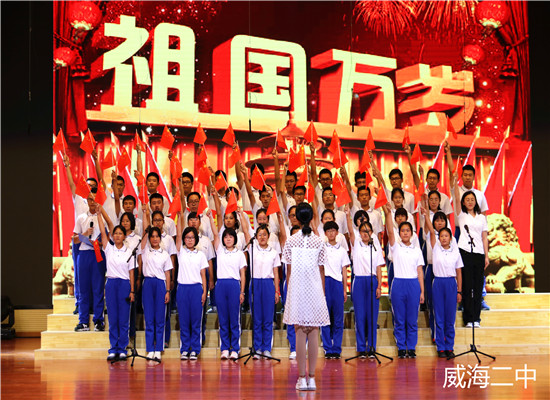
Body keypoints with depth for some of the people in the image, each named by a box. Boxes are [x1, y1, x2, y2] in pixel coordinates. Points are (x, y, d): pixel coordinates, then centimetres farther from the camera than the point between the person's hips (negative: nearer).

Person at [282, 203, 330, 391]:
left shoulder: (290, 241, -2)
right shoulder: (319, 242, 0)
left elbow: (289, 271, 0)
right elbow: (321, 271, 3)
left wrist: (288, 293, 9)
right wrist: (323, 293, 11)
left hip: (297, 289, -1)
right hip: (315, 289, 1)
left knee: (300, 334, 2)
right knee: (314, 334, 5)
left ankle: (302, 378, 1)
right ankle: (312, 377, 6)